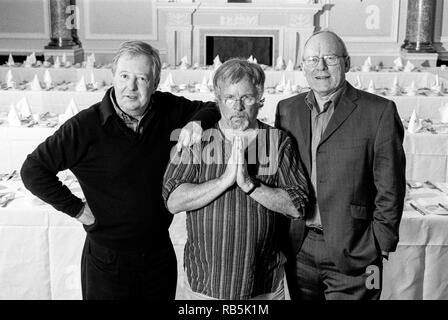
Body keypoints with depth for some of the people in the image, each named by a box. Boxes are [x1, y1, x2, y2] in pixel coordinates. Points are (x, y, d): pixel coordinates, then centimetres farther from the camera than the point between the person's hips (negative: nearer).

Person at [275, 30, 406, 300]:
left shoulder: (379, 112, -7)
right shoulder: (287, 109, 7)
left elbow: (389, 189, -6)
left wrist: (381, 250, -7)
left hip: (352, 254, -3)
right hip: (299, 251, 4)